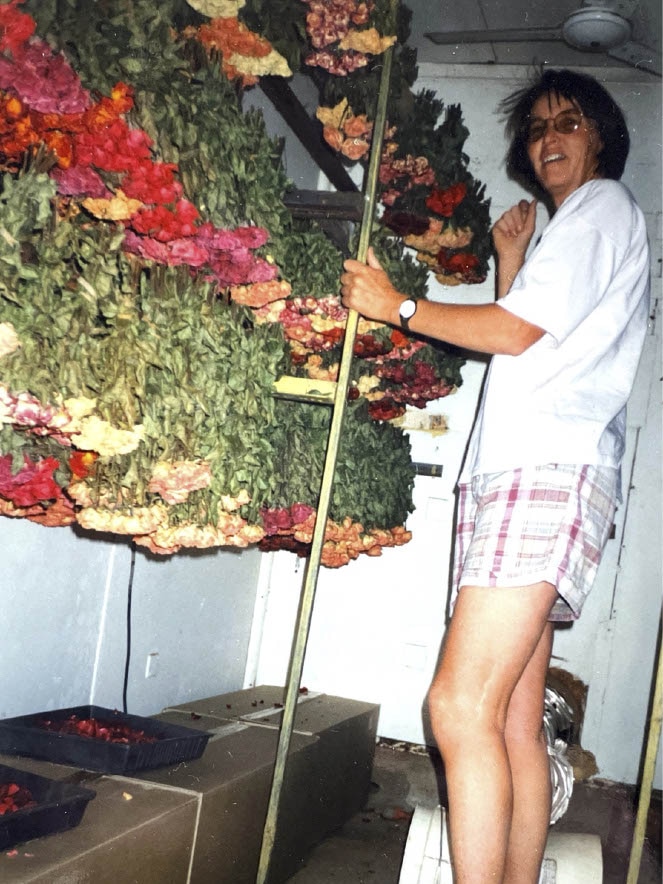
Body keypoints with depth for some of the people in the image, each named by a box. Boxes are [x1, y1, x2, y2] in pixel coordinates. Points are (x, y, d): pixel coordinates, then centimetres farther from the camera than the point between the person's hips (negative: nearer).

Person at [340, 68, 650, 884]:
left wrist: (397, 306, 0)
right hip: (513, 472, 10)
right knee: (516, 724, 4)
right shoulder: (568, 229, 34)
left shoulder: (603, 206, 5)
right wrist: (510, 260, 25)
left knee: (461, 706, -20)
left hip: (548, 473, -10)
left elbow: (517, 332, -7)